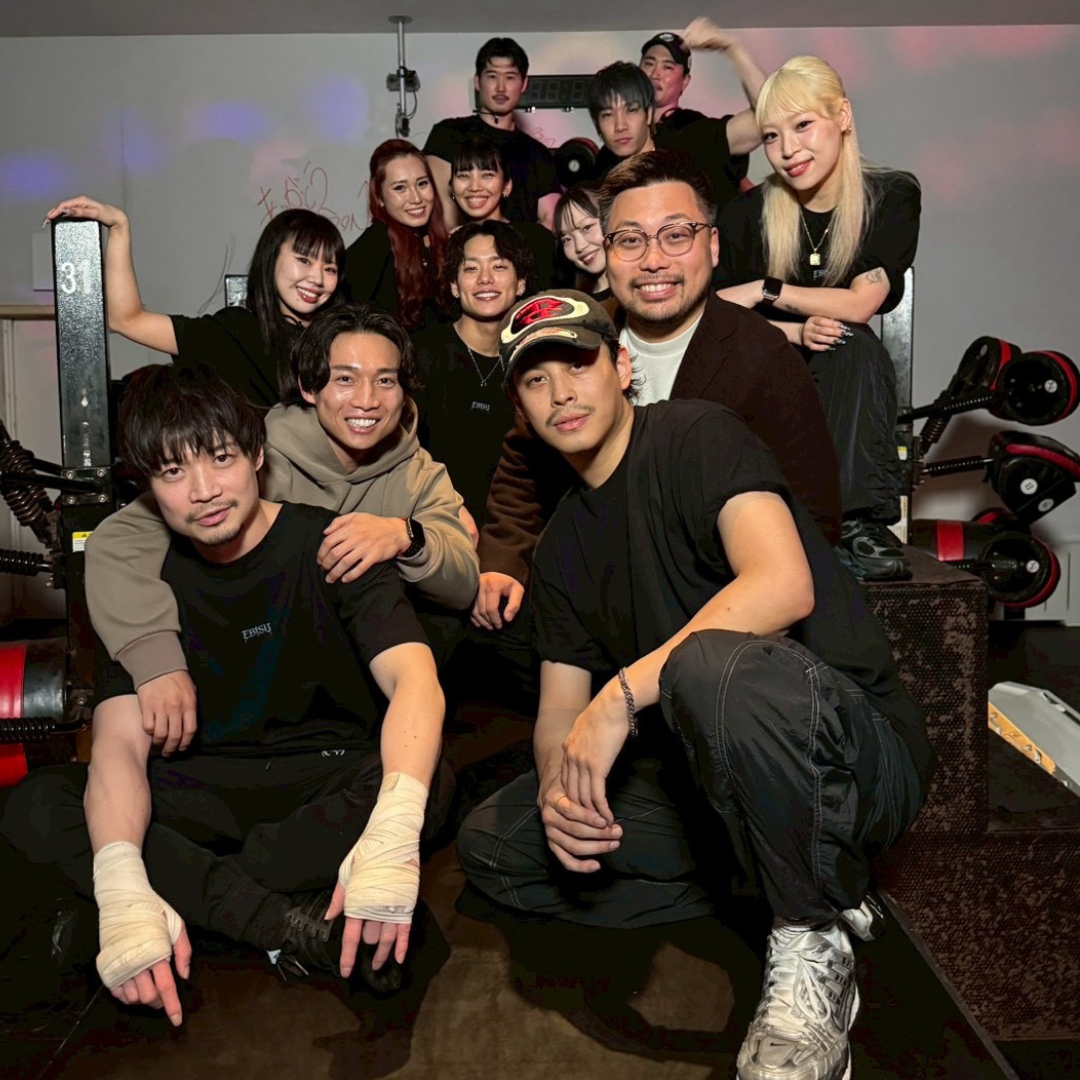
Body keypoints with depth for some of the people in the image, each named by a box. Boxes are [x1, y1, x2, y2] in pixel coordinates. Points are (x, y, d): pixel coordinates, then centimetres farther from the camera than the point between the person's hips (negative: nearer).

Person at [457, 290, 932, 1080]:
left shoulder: (697, 436, -8)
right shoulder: (564, 545, 14)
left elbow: (784, 585, -26)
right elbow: (560, 704, 12)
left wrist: (623, 695, -26)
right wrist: (558, 784, -11)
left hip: (858, 754, -8)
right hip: (709, 778, 8)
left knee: (707, 665, -40)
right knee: (490, 844, 0)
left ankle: (813, 943, -14)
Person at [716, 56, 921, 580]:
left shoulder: (892, 197, -4)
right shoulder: (748, 214, -3)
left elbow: (860, 304, -16)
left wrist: (763, 291, -17)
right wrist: (798, 332, -21)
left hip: (853, 383, -1)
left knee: (851, 344, -33)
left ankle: (862, 523, -33)